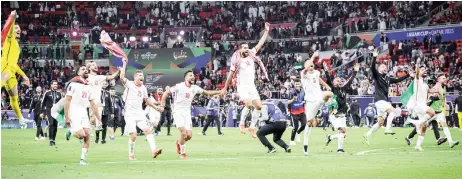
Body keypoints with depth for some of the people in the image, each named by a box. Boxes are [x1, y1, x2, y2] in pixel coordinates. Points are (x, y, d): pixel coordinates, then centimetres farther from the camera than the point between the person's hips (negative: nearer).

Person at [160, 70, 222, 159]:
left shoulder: (195, 88, 3)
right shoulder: (179, 86, -11)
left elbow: (207, 92, 12)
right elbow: (166, 93, -6)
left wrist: (219, 92, 3)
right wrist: (162, 104, -17)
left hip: (187, 113, 5)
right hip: (178, 112, -5)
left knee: (189, 136, -3)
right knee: (183, 133, -19)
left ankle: (179, 142, 30)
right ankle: (183, 152, 0)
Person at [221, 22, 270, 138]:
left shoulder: (251, 55, 6)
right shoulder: (236, 60, -6)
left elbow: (259, 45, 9)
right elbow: (231, 75, 2)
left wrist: (266, 31, 6)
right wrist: (225, 88, 7)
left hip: (252, 86, 5)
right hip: (242, 86, -5)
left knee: (258, 106, -5)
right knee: (249, 104, -25)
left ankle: (252, 127, 7)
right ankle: (242, 123, -5)